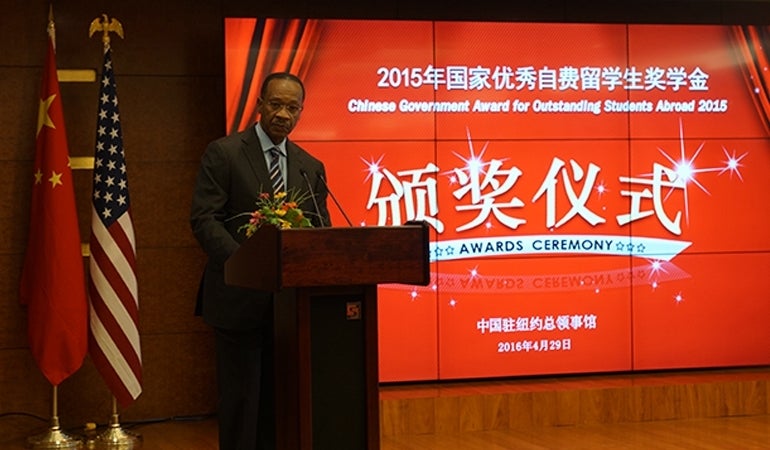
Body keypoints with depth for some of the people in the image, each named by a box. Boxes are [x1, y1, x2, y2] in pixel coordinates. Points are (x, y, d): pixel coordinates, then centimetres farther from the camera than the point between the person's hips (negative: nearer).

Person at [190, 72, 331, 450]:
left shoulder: (311, 168, 12)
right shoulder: (223, 153, -2)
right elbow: (203, 219, -10)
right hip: (240, 298, -4)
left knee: (280, 402, 8)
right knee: (240, 400, 1)